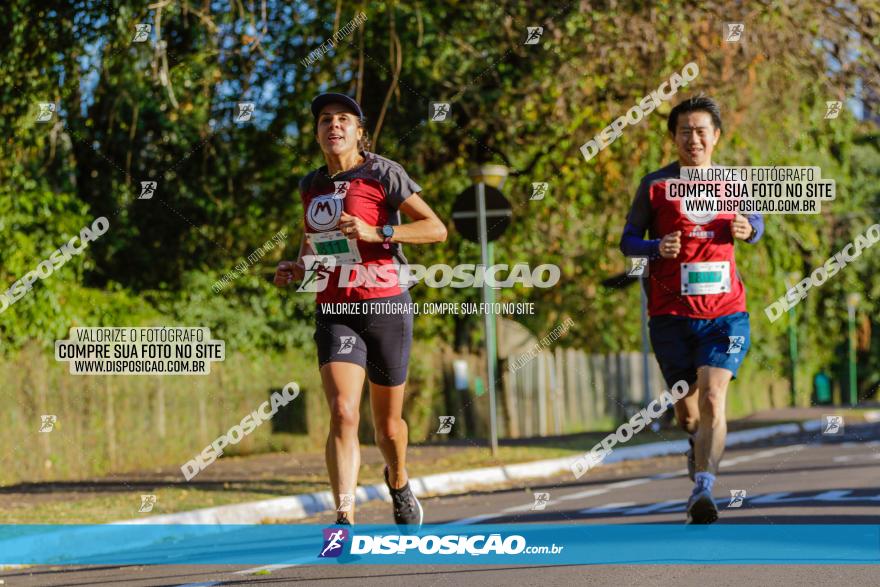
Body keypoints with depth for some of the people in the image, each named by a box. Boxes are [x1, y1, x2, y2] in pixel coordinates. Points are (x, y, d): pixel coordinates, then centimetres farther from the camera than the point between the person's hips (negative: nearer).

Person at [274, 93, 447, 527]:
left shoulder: (382, 174, -4)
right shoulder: (311, 186, 11)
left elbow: (436, 229, -8)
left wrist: (375, 232, -19)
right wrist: (295, 269, 8)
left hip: (385, 307, -3)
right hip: (333, 313, 3)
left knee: (388, 424, 10)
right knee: (342, 412, -19)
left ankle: (398, 483, 43)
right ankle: (345, 520, -25)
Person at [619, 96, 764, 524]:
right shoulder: (655, 185, 1)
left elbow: (755, 221, 24)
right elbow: (628, 241, 5)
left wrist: (748, 230, -1)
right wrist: (656, 247, -17)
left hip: (724, 313, 0)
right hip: (670, 314, 0)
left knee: (712, 401, -19)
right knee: (686, 409, 11)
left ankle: (703, 487, -27)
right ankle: (701, 448, 44)